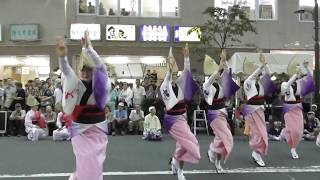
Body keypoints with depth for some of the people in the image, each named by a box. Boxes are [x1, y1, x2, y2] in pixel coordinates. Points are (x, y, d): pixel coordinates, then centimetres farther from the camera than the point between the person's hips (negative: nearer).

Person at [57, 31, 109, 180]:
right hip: (81, 129, -2)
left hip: (98, 129, 2)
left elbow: (101, 67, -20)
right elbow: (67, 72, -23)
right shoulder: (77, 84, -4)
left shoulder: (100, 84, -3)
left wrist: (88, 48, -32)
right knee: (86, 164, -2)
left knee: (95, 164, 11)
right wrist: (62, 57, -44)